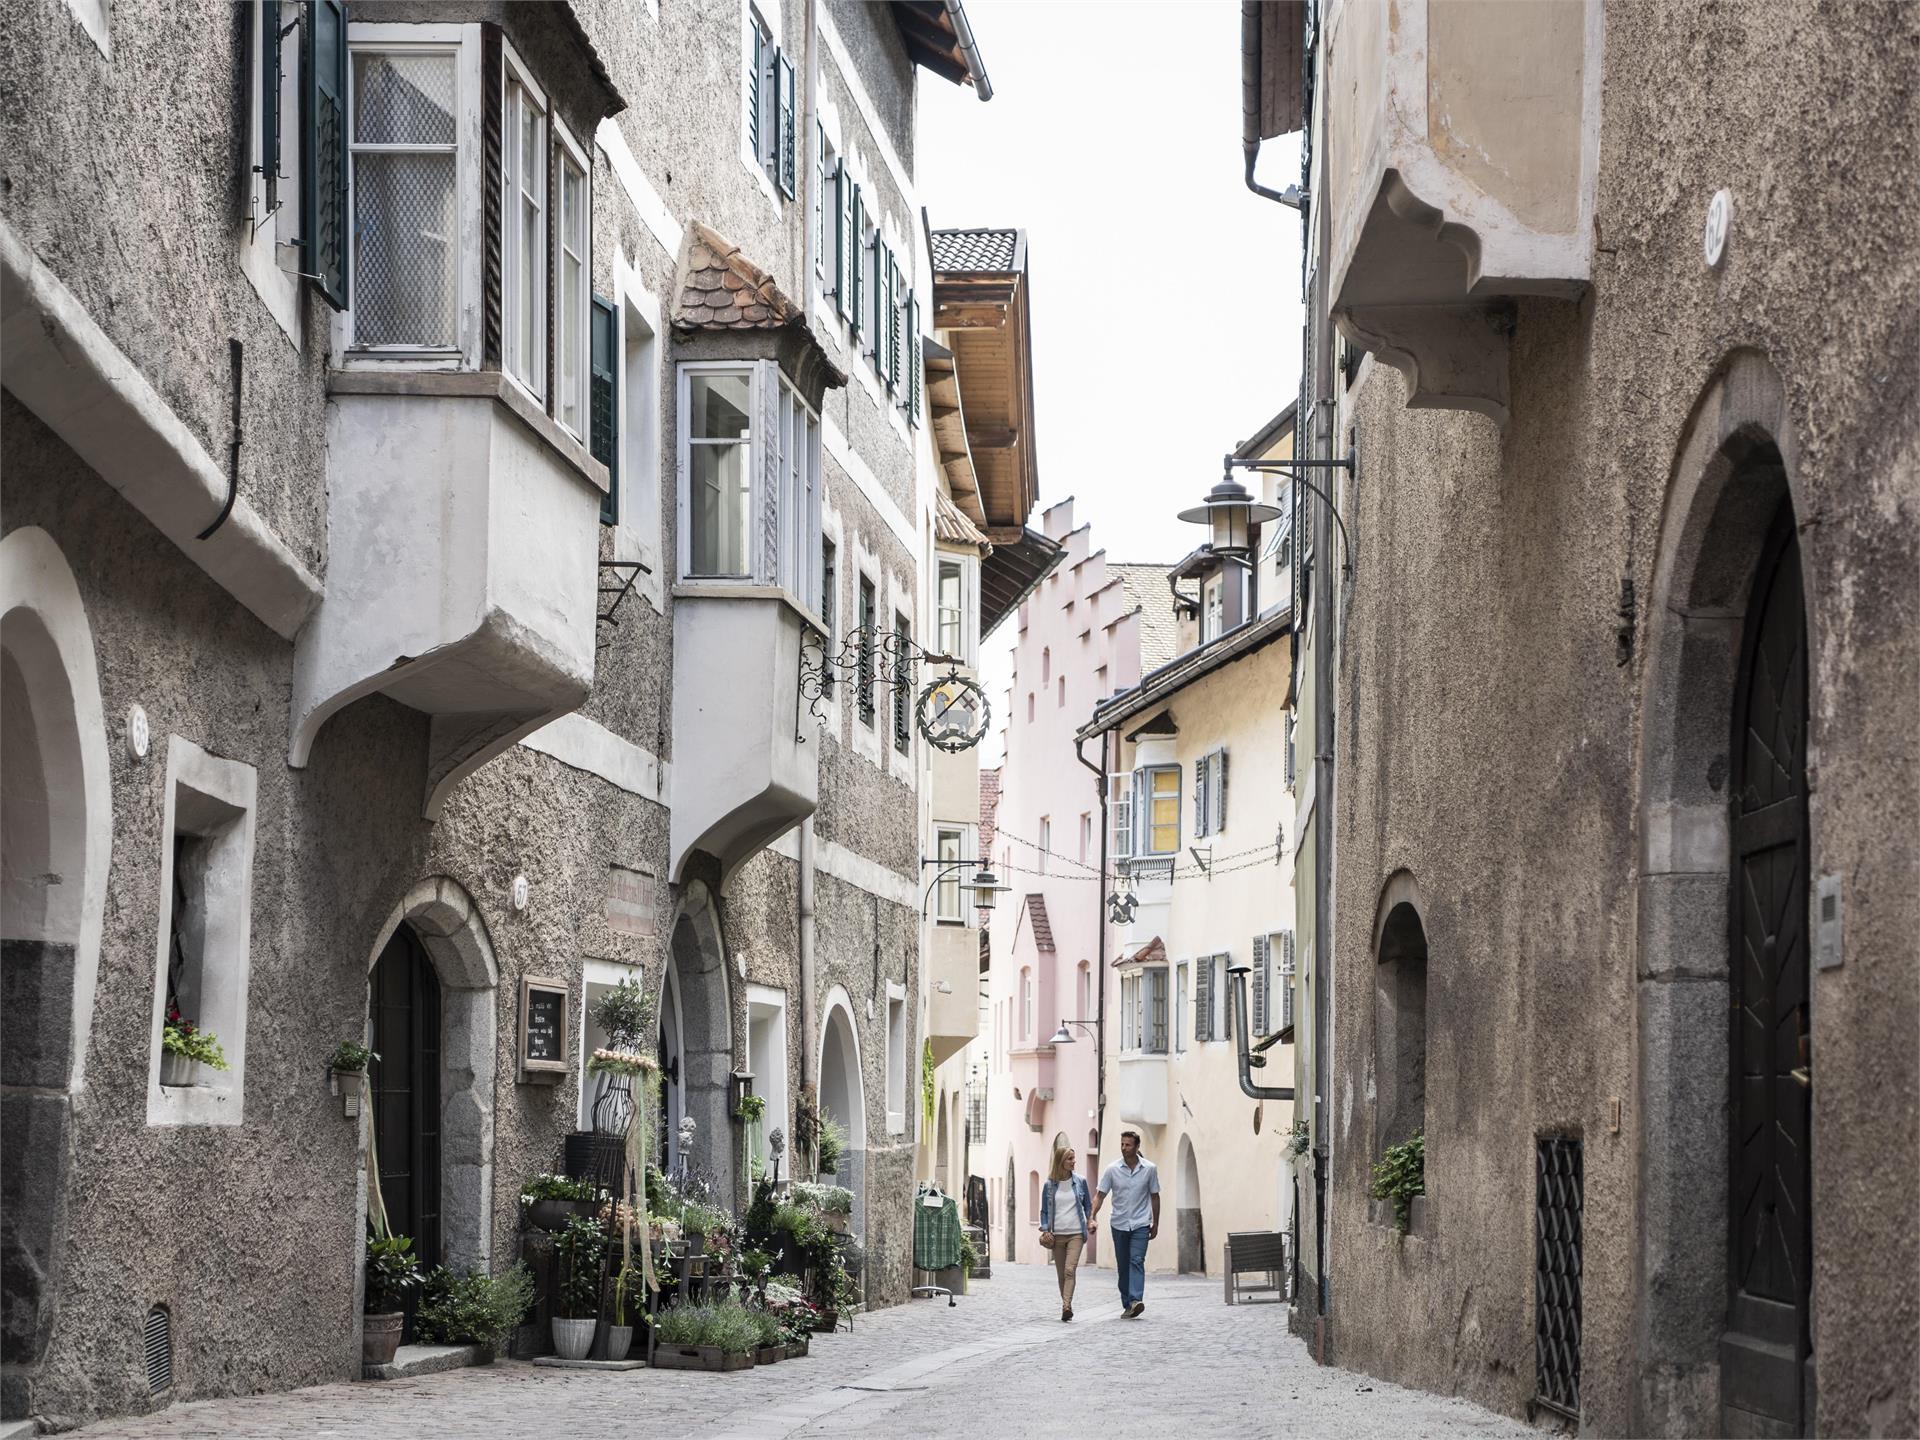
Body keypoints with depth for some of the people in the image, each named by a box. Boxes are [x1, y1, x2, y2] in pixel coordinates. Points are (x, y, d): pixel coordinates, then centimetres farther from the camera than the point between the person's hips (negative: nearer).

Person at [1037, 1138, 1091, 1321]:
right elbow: (1044, 1211, 10)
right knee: (1061, 1274, 7)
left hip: (1076, 1234, -2)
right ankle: (1066, 1306, 19)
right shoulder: (1050, 1185, 3)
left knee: (1070, 1270, -18)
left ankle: (1066, 1306, -27)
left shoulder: (1079, 1182, 4)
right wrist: (1045, 1230, -3)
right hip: (1057, 1235, 2)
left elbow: (1087, 1205, 15)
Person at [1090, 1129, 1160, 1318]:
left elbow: (1154, 1196, 8)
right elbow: (1100, 1195, 0)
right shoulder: (1112, 1169, -2)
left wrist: (1156, 1224, 11)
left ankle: (1136, 1301, -29)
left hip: (1140, 1224, -2)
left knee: (1136, 1261, -17)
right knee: (1122, 1266, 7)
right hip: (1119, 1224, 2)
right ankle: (1127, 1305, 15)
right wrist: (1093, 1216, -16)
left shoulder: (1150, 1169, -1)